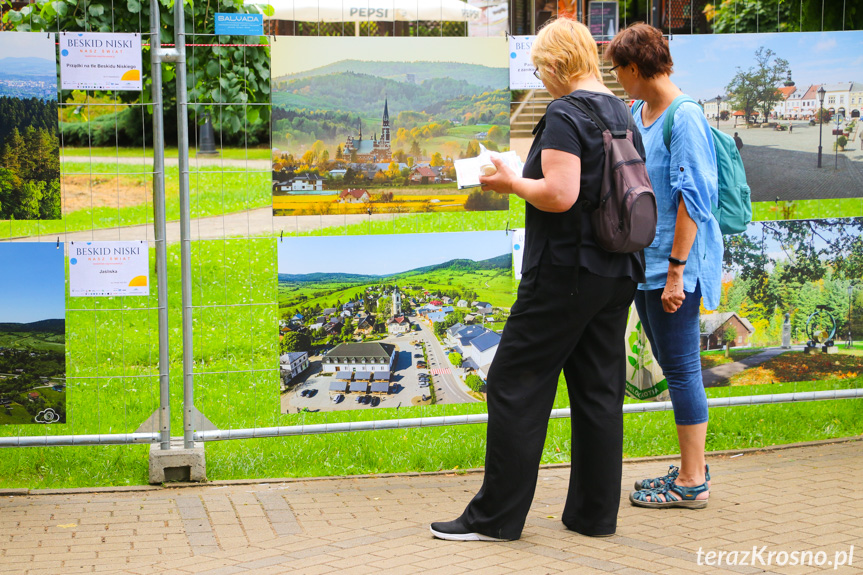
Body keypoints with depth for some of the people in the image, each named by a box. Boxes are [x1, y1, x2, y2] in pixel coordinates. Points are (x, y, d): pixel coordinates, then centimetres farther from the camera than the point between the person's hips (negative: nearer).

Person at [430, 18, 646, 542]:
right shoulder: (622, 114, 13)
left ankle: (496, 516, 3)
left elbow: (559, 195, -24)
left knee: (516, 384, -1)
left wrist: (513, 183, -7)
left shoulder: (565, 115, -14)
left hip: (568, 270, -9)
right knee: (599, 389, 11)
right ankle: (595, 512, 17)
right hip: (618, 272, 9)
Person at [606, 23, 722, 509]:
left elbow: (694, 197, -19)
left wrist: (676, 269, -20)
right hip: (644, 260, 9)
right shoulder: (636, 115, 11)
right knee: (674, 368, 15)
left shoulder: (685, 117, -15)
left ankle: (692, 484, 8)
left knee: (681, 368, -2)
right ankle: (693, 467, 27)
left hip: (674, 264, -9)